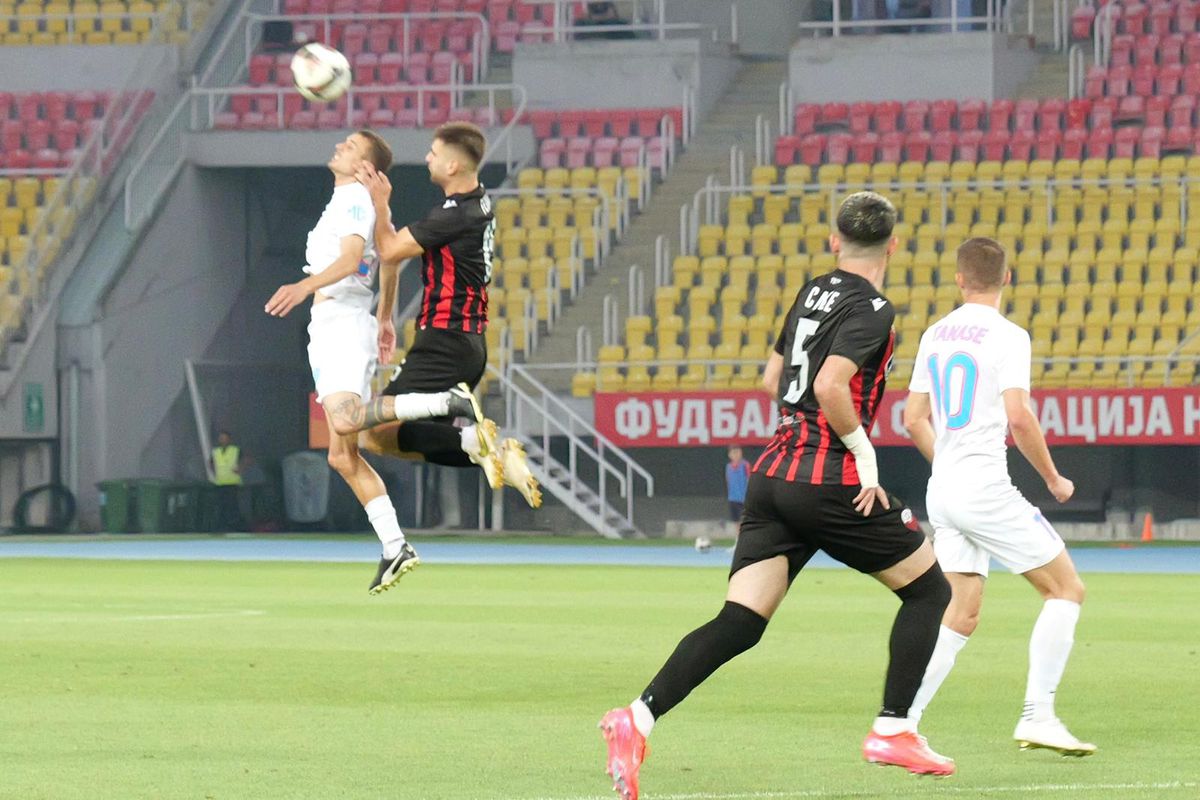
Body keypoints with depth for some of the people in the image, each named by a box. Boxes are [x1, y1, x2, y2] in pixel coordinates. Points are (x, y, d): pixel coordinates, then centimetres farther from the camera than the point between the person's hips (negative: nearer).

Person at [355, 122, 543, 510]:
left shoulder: (455, 215, -18)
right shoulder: (479, 203, 12)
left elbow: (390, 251, -12)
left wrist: (379, 202, 0)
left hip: (444, 344, -10)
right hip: (470, 344, 10)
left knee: (377, 434, -11)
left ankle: (472, 441, -20)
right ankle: (494, 453, -1)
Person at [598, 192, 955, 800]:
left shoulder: (814, 292, 16)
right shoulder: (870, 310, -8)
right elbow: (831, 387, -22)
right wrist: (865, 456, -11)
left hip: (772, 473, 7)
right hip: (829, 481, -7)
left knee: (738, 623, -1)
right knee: (928, 589, 11)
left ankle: (639, 717, -19)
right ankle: (892, 731, 7)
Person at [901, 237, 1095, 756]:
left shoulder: (935, 335, 12)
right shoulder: (1008, 336, -9)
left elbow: (913, 420, 17)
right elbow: (1019, 418, -17)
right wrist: (1053, 479, -4)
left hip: (943, 492, 7)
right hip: (987, 489, -7)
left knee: (962, 615, 11)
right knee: (1066, 588, 2)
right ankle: (1036, 716, -6)